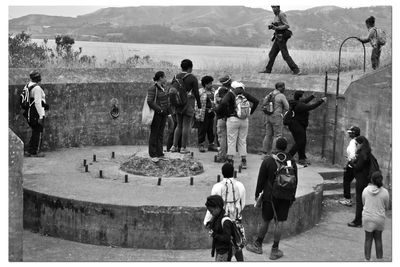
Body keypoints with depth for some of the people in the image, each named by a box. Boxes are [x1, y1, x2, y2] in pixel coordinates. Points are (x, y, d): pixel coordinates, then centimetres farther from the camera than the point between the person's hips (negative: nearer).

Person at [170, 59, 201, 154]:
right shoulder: (193, 78, -8)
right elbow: (196, 93, -9)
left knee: (179, 125, 14)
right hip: (188, 103, -5)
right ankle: (183, 148, 3)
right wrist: (199, 106, 0)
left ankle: (174, 146, 9)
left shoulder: (177, 77, 6)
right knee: (186, 126, 1)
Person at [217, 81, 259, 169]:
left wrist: (228, 112, -8)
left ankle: (230, 160, 1)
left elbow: (224, 102, -21)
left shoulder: (230, 93, -3)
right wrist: (250, 112, 10)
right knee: (242, 141, 11)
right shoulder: (245, 93, 9)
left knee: (231, 141, 2)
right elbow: (256, 101, 8)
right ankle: (244, 161, 10)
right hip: (245, 120, 4)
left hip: (233, 119, -4)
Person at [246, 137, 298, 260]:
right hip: (285, 197, 1)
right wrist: (292, 198, 14)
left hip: (269, 196, -1)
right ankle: (275, 250, 9)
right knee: (279, 223, 5)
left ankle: (258, 245, 24)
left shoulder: (267, 161, -8)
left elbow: (261, 180, -5)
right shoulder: (292, 162, -1)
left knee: (265, 221, 12)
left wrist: (257, 194, 6)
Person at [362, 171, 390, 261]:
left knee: (368, 239, 15)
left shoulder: (366, 190, -8)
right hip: (379, 218, -1)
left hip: (367, 217, 1)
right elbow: (386, 207, 0)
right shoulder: (385, 192, -11)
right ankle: (379, 258, 23)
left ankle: (367, 258, 19)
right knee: (378, 239, 17)